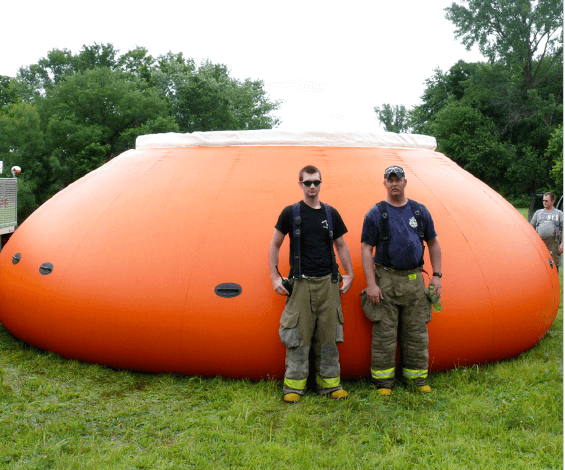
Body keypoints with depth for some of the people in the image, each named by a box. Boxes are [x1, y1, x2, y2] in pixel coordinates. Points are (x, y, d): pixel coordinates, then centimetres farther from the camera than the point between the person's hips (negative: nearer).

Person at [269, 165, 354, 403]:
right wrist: (275, 277, 0)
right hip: (300, 283, -2)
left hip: (328, 283, 3)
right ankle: (294, 385, 10)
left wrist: (349, 274, 11)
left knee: (328, 336, 7)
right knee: (298, 336, 0)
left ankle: (330, 383, 18)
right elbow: (275, 245, 6)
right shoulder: (290, 213, 1)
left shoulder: (331, 214, 9)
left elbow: (341, 246, 17)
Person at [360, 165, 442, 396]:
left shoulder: (420, 211, 9)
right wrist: (371, 284, -12)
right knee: (384, 333, 1)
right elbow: (366, 249, -4)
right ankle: (384, 381, 13)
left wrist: (437, 275, 7)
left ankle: (418, 378, 23)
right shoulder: (376, 213, -2)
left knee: (417, 332, 9)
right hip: (386, 279, -3)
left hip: (415, 279, 3)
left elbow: (433, 244, 15)